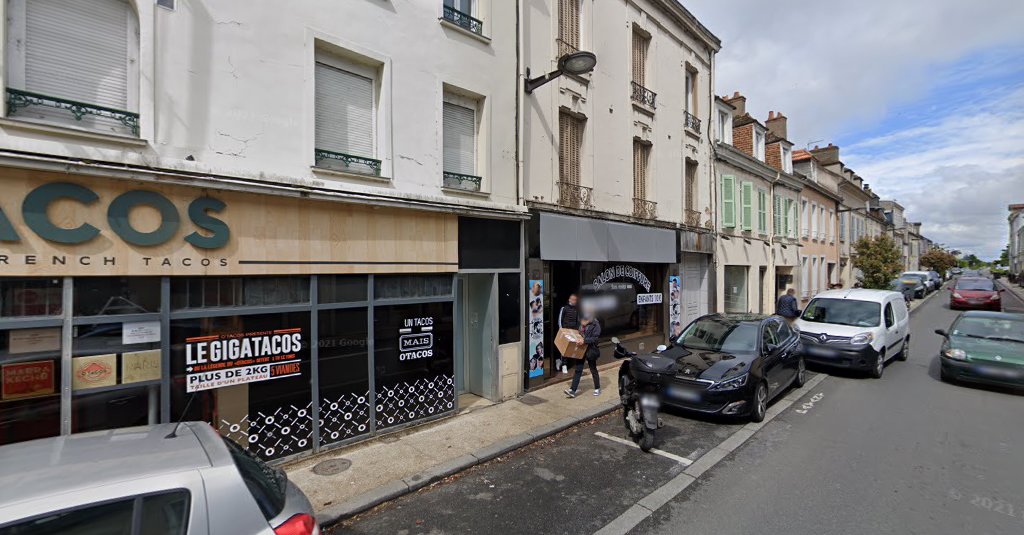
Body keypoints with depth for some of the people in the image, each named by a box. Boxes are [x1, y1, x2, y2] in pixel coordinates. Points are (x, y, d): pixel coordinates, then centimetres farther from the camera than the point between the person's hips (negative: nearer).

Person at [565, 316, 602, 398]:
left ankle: (597, 388, 32)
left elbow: (595, 339, -21)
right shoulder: (583, 324, 6)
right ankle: (573, 390, 2)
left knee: (593, 370, 12)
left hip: (591, 350, -6)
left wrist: (584, 341, -32)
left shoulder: (595, 325, -15)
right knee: (578, 369, 2)